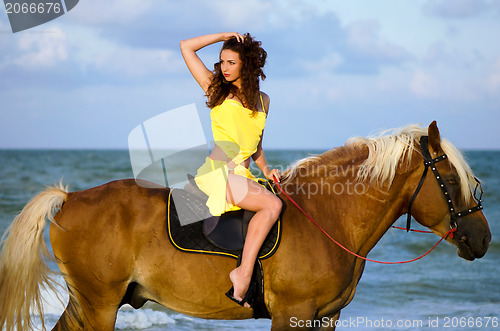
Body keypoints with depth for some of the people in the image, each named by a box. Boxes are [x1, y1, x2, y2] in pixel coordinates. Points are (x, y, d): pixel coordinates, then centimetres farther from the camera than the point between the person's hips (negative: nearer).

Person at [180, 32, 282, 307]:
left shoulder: (262, 100, 18)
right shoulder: (216, 88, 7)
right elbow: (186, 47, 6)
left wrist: (265, 169, 8)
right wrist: (224, 36, 5)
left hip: (242, 175, 6)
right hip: (216, 171, -6)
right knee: (272, 204, -25)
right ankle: (243, 273, -29)